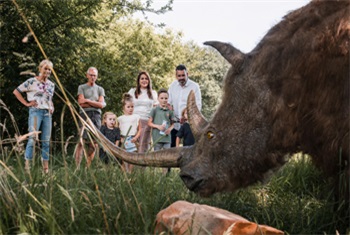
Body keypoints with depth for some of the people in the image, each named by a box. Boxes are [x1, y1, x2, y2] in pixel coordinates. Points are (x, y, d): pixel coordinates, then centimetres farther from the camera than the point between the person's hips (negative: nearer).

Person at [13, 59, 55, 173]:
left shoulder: (51, 84, 15)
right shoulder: (32, 81, -1)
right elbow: (16, 91, 0)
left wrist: (51, 107, 12)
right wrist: (26, 103, -5)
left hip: (48, 113, 5)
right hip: (36, 111, -5)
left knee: (46, 141, 5)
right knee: (32, 138, -10)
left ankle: (46, 167, 9)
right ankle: (27, 165, -6)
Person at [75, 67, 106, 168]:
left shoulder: (100, 89, 20)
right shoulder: (82, 87, 13)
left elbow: (101, 105, 6)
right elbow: (81, 103, 0)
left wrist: (87, 101, -2)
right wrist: (95, 104, 0)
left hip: (96, 116, 3)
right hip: (84, 114, -3)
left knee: (94, 144, -1)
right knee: (81, 142, -14)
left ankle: (88, 167, 3)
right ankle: (77, 167, -15)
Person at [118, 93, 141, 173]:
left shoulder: (136, 117, 7)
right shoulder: (120, 118, 8)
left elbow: (139, 129, 7)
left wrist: (136, 137, -7)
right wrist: (120, 138, -5)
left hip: (132, 139, 0)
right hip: (123, 139, 0)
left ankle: (130, 172, 5)